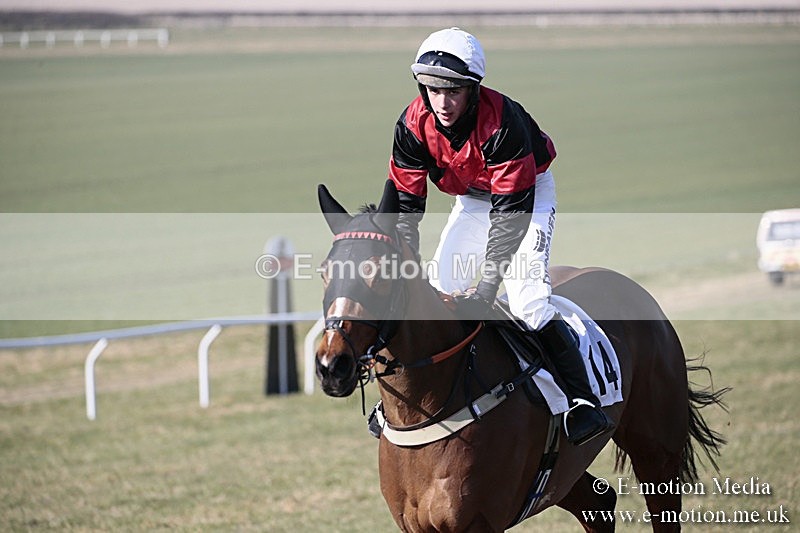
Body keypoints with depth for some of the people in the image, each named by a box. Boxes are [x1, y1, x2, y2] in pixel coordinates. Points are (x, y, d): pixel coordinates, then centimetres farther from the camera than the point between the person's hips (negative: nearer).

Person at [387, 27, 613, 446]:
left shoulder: (502, 121, -37)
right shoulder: (413, 126, -22)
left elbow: (511, 213, -36)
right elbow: (405, 207, -16)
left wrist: (486, 288, -42)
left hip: (527, 192, -5)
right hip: (471, 198, 5)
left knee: (525, 291, -24)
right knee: (438, 288, -2)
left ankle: (582, 398, -25)